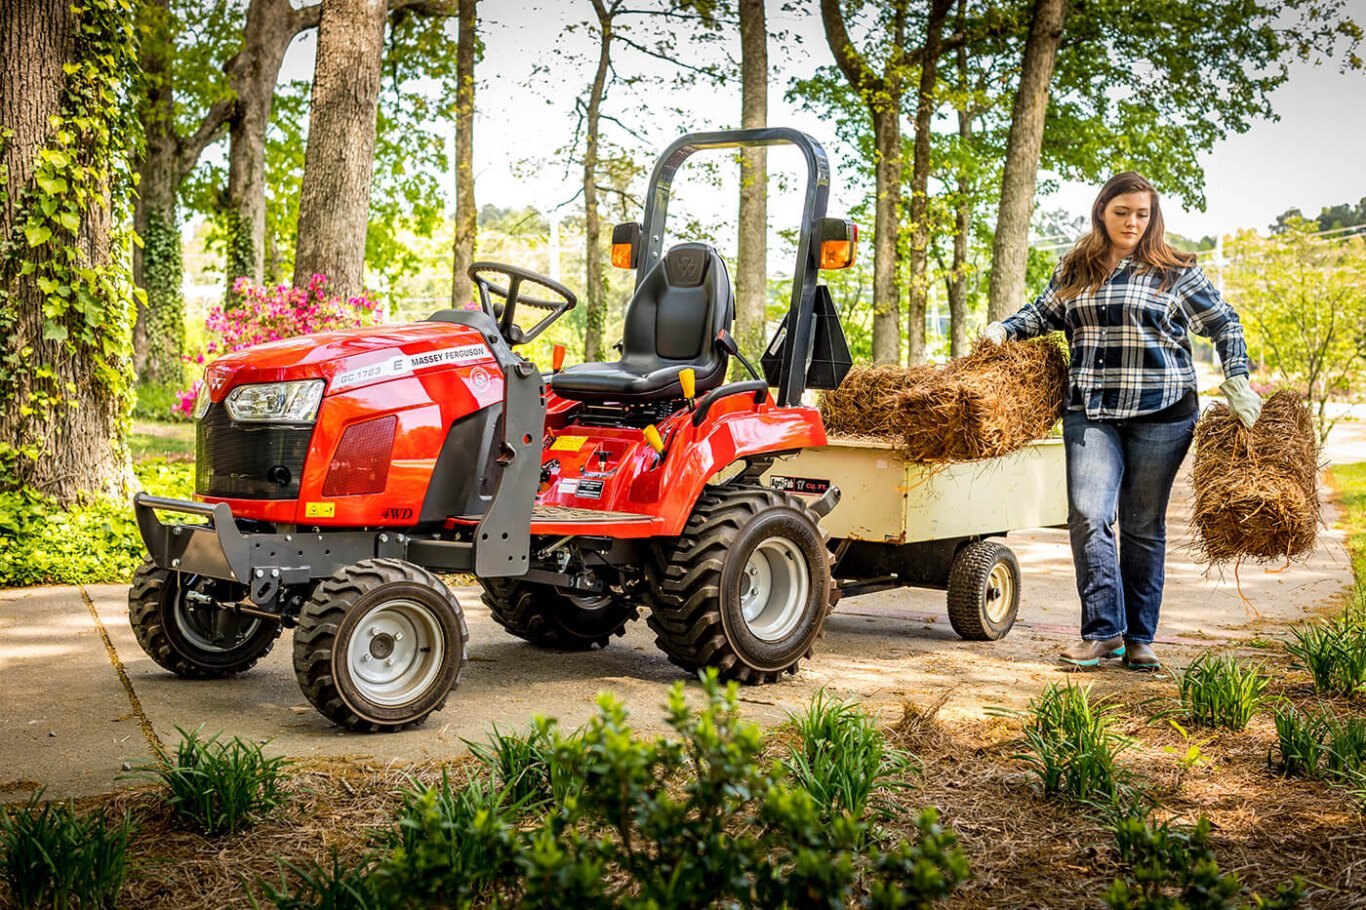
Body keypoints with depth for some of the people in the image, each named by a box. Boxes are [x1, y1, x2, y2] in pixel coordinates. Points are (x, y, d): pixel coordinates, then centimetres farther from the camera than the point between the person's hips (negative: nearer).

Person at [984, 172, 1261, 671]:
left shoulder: (1175, 272, 5)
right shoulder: (1073, 270, 12)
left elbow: (1223, 323, 11)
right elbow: (1044, 313, 26)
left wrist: (1237, 381, 2)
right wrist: (1004, 329, 8)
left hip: (1160, 413, -2)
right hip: (1091, 413, 2)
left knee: (1144, 527, 4)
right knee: (1088, 516, -13)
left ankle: (1139, 639, 12)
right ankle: (1103, 631, -6)